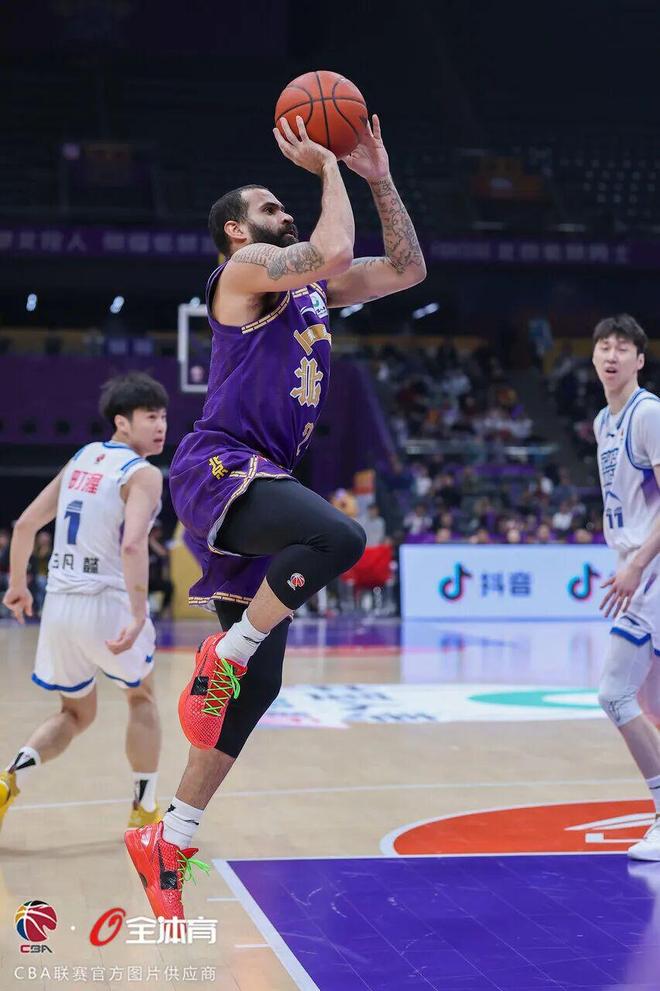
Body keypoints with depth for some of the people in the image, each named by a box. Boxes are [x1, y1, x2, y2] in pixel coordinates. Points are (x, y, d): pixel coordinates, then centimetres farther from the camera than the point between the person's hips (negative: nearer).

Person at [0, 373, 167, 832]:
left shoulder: (81, 459, 13)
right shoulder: (143, 474, -8)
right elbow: (132, 545, -26)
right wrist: (139, 616, -28)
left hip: (59, 604, 6)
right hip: (107, 604, -6)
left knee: (76, 714, 23)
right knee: (142, 698, 21)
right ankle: (144, 809, 25)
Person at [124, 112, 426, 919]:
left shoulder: (308, 286, 23)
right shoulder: (248, 267, -2)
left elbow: (407, 269, 24)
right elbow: (333, 253, -20)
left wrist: (379, 179, 18)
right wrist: (328, 171, -5)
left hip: (258, 486, 9)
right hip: (218, 468, -9)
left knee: (257, 683, 4)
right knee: (338, 536, -37)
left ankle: (168, 842, 12)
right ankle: (222, 656, -14)